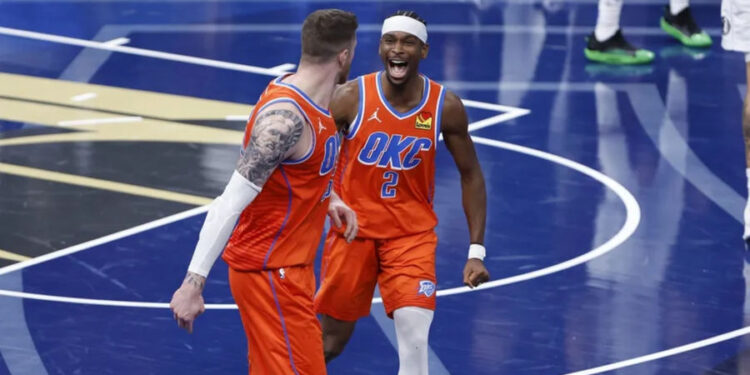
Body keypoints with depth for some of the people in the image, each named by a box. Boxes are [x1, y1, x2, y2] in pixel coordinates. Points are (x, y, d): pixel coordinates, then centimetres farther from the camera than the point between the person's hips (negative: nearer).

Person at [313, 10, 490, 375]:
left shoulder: (445, 106, -9)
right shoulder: (351, 98, -14)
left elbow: (470, 174, 2)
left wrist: (476, 250, -1)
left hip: (413, 233, 0)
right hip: (353, 230, 0)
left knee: (415, 341, -16)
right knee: (331, 340, 10)